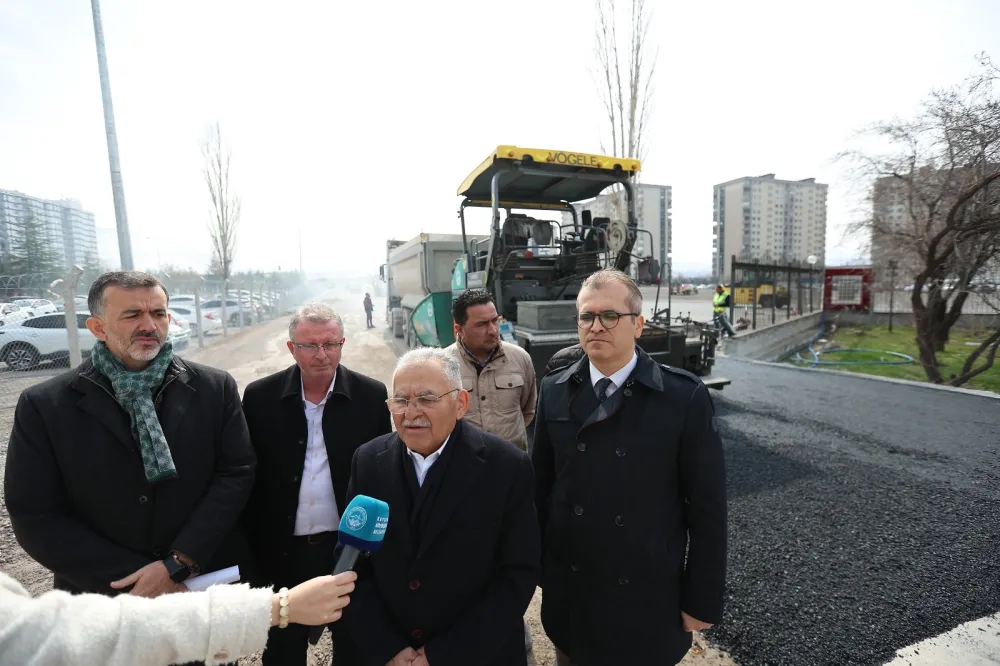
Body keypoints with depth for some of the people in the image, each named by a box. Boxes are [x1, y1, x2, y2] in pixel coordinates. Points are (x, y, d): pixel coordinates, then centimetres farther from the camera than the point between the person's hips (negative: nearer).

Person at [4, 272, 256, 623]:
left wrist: (178, 564, -17)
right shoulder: (43, 407, -9)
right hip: (104, 596, 0)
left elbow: (237, 473, -9)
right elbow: (36, 517, -9)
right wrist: (134, 581, -14)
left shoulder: (216, 388, -8)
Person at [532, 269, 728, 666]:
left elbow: (707, 508, -10)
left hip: (649, 598, -2)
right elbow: (541, 486, 0)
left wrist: (702, 600, -5)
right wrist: (538, 566, 5)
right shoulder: (554, 392, -6)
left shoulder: (685, 397, -15)